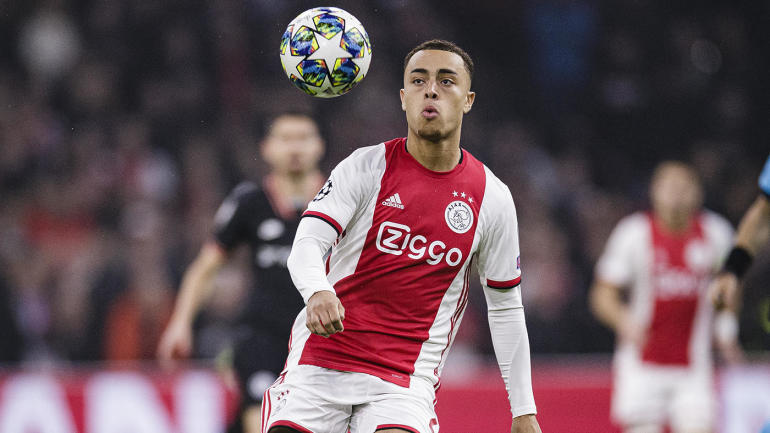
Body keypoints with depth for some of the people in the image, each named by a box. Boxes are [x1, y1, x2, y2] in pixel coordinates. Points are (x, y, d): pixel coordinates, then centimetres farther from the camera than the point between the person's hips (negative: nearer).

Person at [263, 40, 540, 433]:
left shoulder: (492, 200, 5)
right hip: (320, 361, 0)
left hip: (407, 378, 0)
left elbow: (505, 307, 13)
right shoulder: (365, 167, 0)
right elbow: (306, 245, -11)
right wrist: (317, 292, -35)